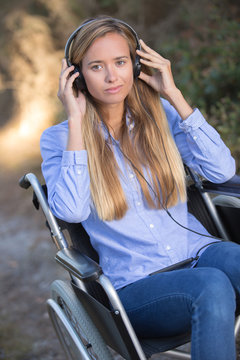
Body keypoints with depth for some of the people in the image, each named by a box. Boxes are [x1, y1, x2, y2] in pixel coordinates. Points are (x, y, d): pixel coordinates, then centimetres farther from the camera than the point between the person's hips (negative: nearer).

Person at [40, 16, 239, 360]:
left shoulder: (159, 114, 9)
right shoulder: (58, 139, 2)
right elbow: (71, 211, -17)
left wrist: (173, 94, -5)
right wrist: (76, 121, -12)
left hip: (198, 251, 3)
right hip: (136, 286, -2)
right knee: (212, 286, -34)